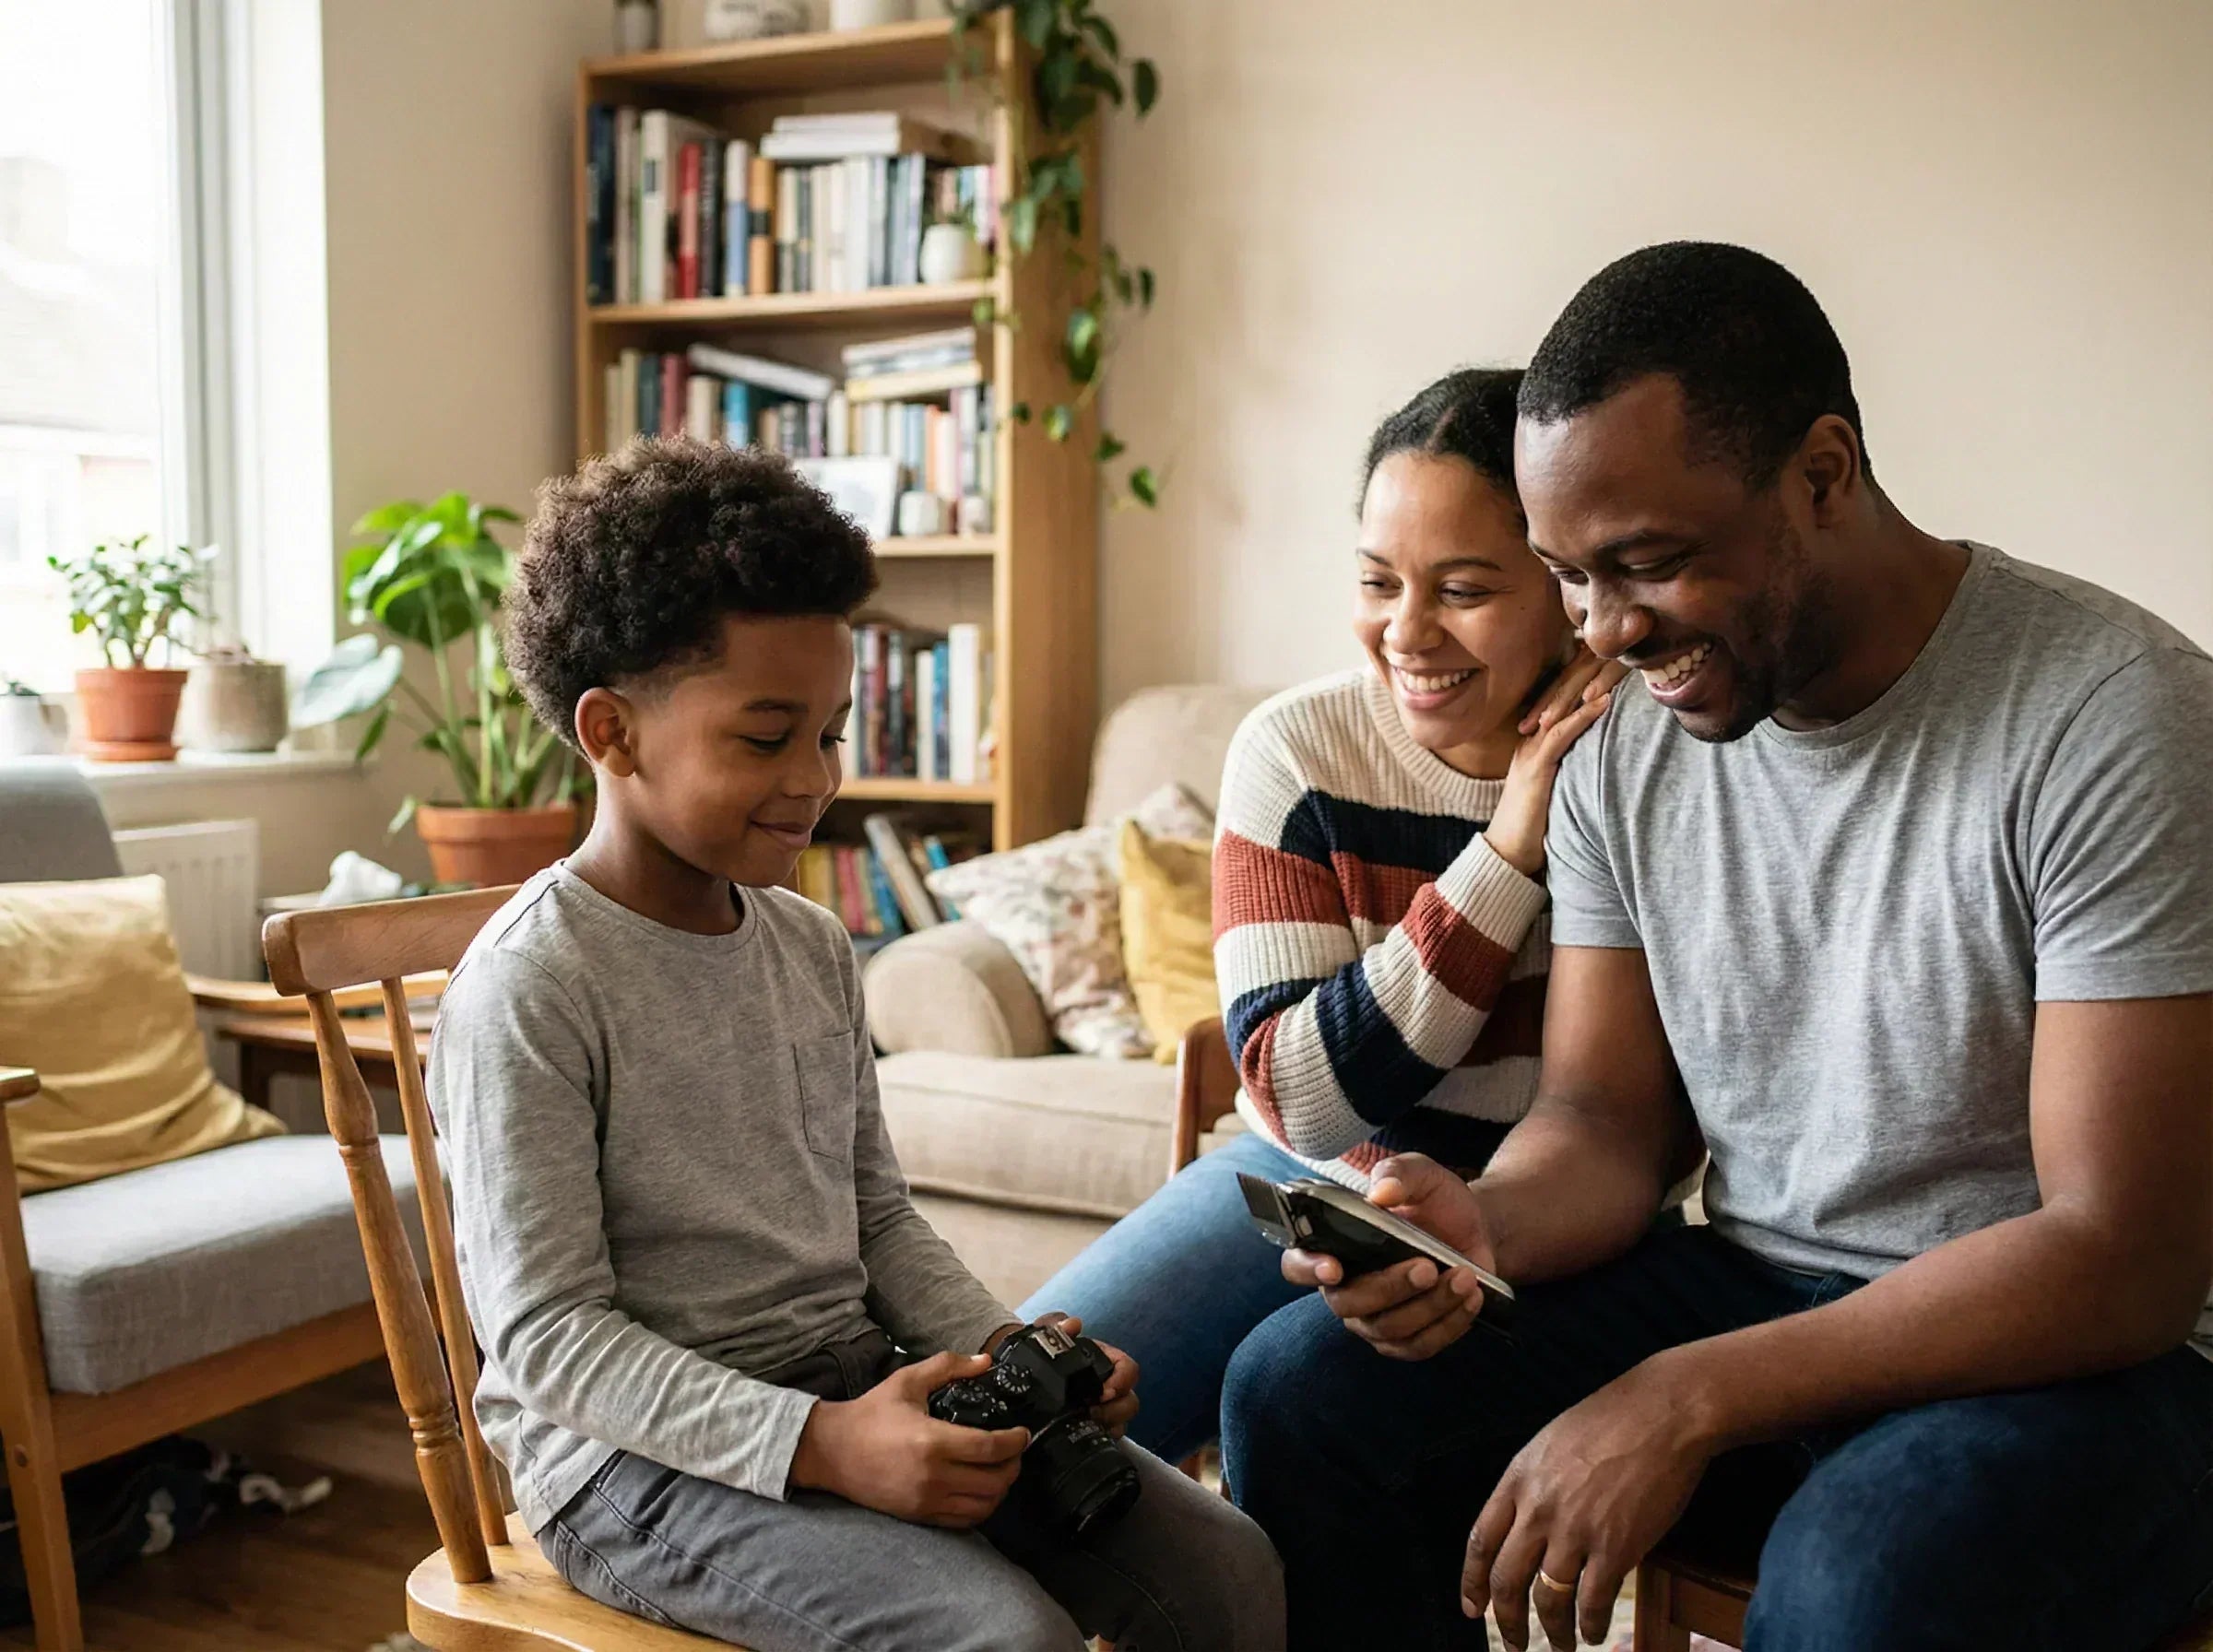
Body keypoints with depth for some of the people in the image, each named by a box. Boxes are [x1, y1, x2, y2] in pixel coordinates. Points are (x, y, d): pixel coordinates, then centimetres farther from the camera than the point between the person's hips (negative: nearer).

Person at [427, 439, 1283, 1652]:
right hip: (645, 1449, -6)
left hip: (858, 1389, 7)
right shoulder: (530, 989, -14)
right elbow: (544, 1332, -17)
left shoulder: (813, 948, 9)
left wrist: (998, 1348, -3)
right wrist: (816, 1447, -27)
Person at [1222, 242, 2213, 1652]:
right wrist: (1484, 1222, -19)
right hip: (1747, 1281, 5)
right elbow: (1609, 1119, 5)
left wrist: (1685, 1401, -26)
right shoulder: (1625, 742, 1)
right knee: (1302, 1389, -12)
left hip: (2080, 1351, -5)